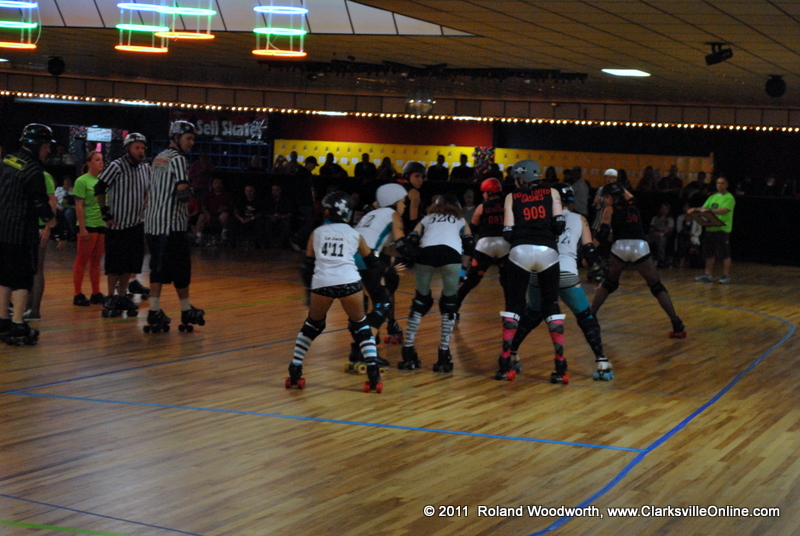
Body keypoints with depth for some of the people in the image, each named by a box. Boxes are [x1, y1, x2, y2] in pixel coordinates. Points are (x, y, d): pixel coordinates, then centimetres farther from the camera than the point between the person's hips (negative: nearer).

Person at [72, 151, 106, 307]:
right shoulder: (82, 181, -7)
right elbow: (78, 206, -11)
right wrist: (82, 228, -16)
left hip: (103, 225, 6)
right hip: (88, 225, -6)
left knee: (97, 260, 11)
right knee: (82, 260, -1)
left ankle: (96, 294, 17)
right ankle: (78, 295, 4)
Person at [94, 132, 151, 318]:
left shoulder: (146, 168, 7)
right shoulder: (116, 167, -11)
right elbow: (99, 189, -8)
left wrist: (144, 210, 13)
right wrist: (106, 214, -10)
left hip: (137, 224, 6)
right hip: (117, 225, -6)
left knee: (131, 264, 7)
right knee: (115, 265, -2)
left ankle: (122, 297, 17)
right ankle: (111, 298, 8)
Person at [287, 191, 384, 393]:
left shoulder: (316, 233, 20)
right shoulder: (354, 235, 19)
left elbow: (308, 264, 20)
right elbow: (372, 262, 29)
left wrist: (309, 289, 32)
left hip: (321, 283, 1)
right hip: (349, 283, -1)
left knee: (312, 325, 23)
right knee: (361, 327, 16)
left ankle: (295, 372, 23)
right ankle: (374, 375, 4)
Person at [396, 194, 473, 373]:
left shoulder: (427, 218, 35)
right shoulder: (460, 220, 35)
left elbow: (412, 240, 18)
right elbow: (470, 245, 18)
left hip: (426, 251, 1)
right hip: (451, 253, -1)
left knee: (421, 301, 17)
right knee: (449, 303, 14)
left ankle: (408, 353, 15)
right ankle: (443, 356, 10)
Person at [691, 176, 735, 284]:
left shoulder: (729, 197, -5)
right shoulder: (713, 197, 17)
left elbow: (724, 210, -20)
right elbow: (704, 208, 14)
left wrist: (709, 210, -32)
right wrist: (696, 210, -7)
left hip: (722, 229, -7)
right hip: (710, 228, 7)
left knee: (725, 254, -4)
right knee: (709, 253, 9)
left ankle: (726, 276, 0)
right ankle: (708, 274, 16)